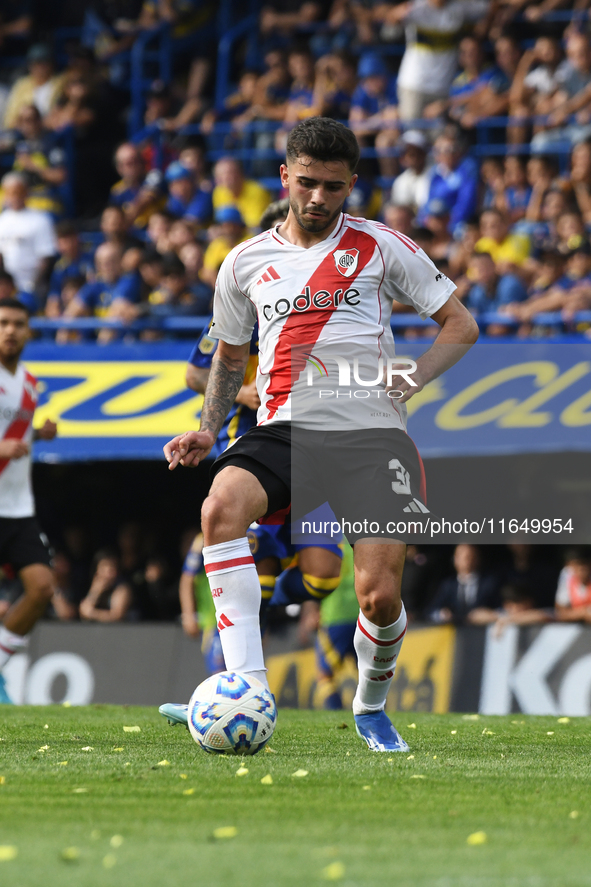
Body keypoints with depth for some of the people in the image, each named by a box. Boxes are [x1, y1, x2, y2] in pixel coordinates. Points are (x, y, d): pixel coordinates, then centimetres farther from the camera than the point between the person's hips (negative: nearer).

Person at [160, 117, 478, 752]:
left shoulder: (379, 247, 7)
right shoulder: (246, 263, 14)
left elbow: (460, 324, 10)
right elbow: (230, 356, 28)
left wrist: (415, 376, -7)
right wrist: (207, 431, 12)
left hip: (370, 431, -1)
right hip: (285, 430, 2)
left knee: (380, 597, -13)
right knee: (221, 506, -32)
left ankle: (371, 705, 22)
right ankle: (246, 688, -35)